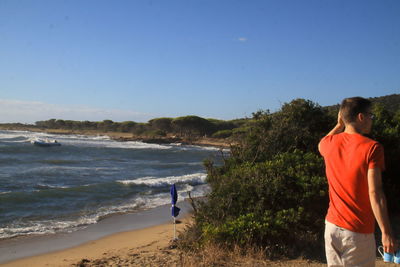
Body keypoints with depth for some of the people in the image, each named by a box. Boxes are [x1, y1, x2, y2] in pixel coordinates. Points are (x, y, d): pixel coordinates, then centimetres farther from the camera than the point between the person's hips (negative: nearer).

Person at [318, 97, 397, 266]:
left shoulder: (330, 143, 3)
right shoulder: (372, 148, -14)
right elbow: (375, 193, -19)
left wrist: (339, 125, 23)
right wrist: (386, 233, -16)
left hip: (332, 226, 6)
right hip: (358, 233, -5)